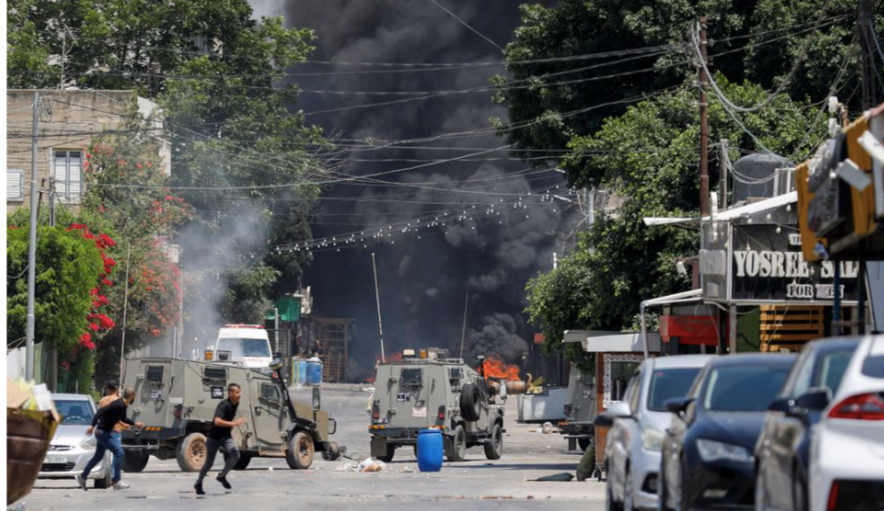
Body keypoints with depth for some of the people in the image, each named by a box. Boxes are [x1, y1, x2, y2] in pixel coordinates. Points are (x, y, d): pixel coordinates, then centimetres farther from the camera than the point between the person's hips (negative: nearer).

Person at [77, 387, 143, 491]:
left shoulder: (124, 406, 6)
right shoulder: (118, 405, -24)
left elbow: (123, 418, 25)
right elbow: (101, 411, -29)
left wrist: (134, 424, 21)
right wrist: (93, 426, -33)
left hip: (106, 432, 10)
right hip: (103, 432, -10)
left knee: (98, 456, 17)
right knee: (119, 452, -11)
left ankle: (82, 477, 28)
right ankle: (117, 481, -9)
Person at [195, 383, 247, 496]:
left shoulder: (236, 404, 0)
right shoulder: (224, 405, -25)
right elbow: (217, 421, -38)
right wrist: (234, 424, -40)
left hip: (226, 436, 6)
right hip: (214, 437, -6)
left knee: (235, 454, -20)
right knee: (209, 463, 5)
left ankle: (222, 476, 2)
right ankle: (198, 483, 29)